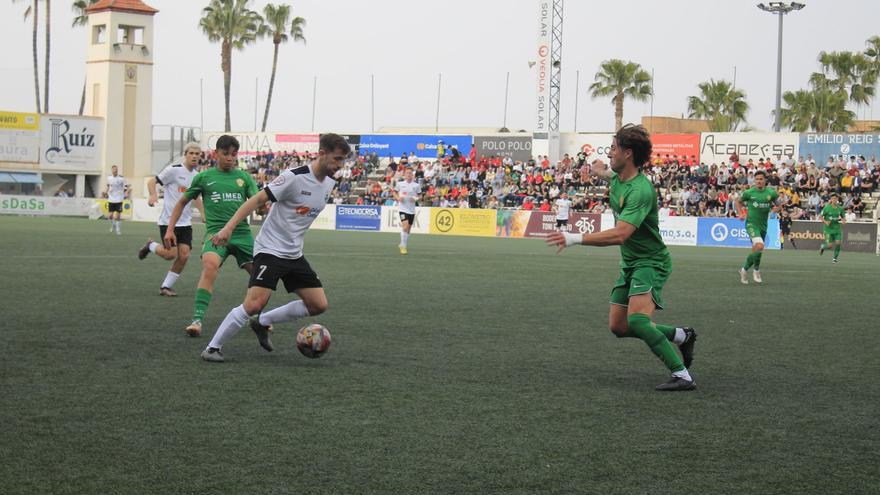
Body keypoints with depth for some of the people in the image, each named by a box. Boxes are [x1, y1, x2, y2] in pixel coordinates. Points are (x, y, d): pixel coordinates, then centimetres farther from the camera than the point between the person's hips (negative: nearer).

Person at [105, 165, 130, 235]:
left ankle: (118, 229, 9)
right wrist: (107, 191, 5)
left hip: (119, 200, -3)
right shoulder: (109, 178, 4)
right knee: (111, 215, 2)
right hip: (111, 199, 3)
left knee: (118, 215, -4)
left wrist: (126, 192, -23)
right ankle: (112, 225, 29)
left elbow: (128, 186, -6)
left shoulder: (121, 178, -9)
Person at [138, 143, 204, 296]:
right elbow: (152, 181, -7)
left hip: (185, 223, 6)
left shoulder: (197, 176, 9)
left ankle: (166, 286, 8)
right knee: (170, 254, -12)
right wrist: (153, 195, -25)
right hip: (168, 220, -6)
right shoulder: (174, 170, -10)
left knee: (184, 256, -6)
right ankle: (150, 246, 21)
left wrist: (204, 214, 18)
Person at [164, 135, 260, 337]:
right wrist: (170, 229, 12)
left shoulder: (244, 177, 11)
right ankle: (197, 320, -30)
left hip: (242, 232, 3)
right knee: (210, 266, -30)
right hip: (216, 232, -3)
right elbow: (182, 202, 18)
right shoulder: (204, 177, 9)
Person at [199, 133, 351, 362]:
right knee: (255, 304, -21)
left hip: (294, 254, 8)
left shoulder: (330, 182, 5)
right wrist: (229, 227, -26)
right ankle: (212, 348, -6)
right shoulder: (294, 177, -19)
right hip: (270, 249, -8)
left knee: (319, 305, 4)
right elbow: (257, 200, -19)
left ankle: (262, 323, 19)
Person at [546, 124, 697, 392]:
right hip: (629, 263, 9)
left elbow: (620, 234, -37)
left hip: (650, 262, -9)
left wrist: (576, 238, -41)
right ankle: (682, 336, 26)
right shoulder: (617, 177, 1)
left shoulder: (640, 190, -27)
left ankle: (683, 376, -22)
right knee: (618, 327, 9)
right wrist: (600, 171, 47)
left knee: (636, 320, -28)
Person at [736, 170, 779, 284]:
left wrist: (774, 207, -6)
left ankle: (744, 269, 35)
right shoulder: (749, 192, -5)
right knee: (760, 246, -26)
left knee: (755, 251, 12)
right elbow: (739, 202, 13)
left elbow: (775, 203, 17)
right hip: (751, 223, -4)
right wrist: (741, 213, -1)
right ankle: (756, 270, -4)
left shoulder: (771, 193, -1)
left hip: (763, 225, 4)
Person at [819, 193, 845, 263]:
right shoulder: (827, 208, -9)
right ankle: (823, 246, 30)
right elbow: (820, 216, -1)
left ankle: (835, 258, 6)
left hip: (837, 229, 3)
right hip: (829, 229, -3)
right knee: (830, 245, -7)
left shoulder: (840, 208, 1)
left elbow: (842, 217, 14)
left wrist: (843, 220, -8)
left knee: (838, 243, -12)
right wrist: (825, 222, -18)